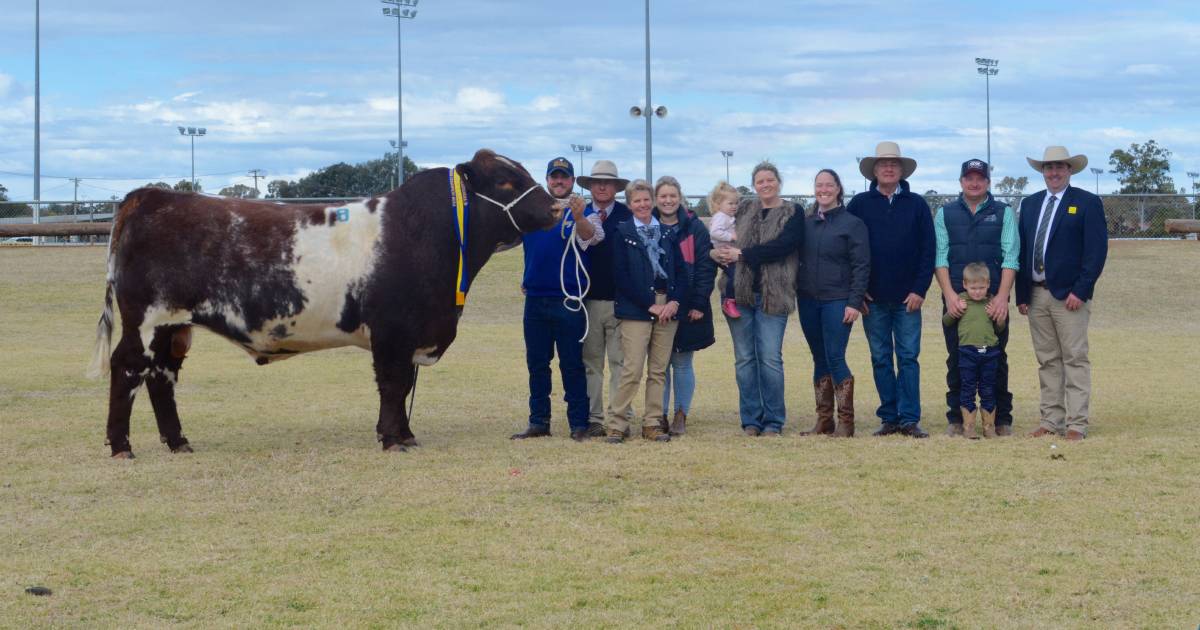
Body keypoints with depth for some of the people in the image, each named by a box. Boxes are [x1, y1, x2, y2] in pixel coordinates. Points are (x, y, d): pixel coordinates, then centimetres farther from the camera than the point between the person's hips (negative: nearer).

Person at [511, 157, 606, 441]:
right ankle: (538, 422, 17)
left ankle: (579, 423, 3)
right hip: (535, 298, 4)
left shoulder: (584, 213, -2)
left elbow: (592, 236, -22)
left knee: (572, 365, -1)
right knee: (536, 364, 10)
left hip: (569, 299, -4)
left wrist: (579, 217, -43)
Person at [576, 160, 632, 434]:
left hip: (621, 300, -2)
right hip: (588, 300, 2)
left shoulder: (628, 216, 1)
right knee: (590, 362, 7)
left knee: (620, 363, 0)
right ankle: (592, 418, 12)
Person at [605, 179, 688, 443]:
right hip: (635, 310, -4)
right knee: (632, 370, -9)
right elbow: (621, 276, -5)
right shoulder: (622, 233, 2)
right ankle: (617, 424, -2)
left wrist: (675, 301, -6)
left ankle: (652, 424, 12)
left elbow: (681, 270, 10)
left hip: (667, 306, 4)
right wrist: (650, 305, -9)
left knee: (659, 371, 6)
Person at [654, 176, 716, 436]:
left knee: (682, 363, 4)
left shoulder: (694, 228, 0)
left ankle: (681, 416, 11)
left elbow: (706, 267, -3)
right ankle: (660, 415, 11)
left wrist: (699, 303, -10)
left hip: (687, 308, -1)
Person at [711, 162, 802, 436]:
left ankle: (773, 421, 4)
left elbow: (784, 245, -12)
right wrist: (717, 252, -7)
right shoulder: (744, 210, 15)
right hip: (740, 292, 4)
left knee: (770, 359, -5)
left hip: (773, 295, -3)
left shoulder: (793, 213, 3)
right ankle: (751, 420, 11)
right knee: (744, 359, 4)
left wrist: (742, 254, -13)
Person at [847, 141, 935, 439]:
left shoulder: (917, 205, 4)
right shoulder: (859, 204, 5)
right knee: (881, 359, 4)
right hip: (873, 298, 1)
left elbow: (928, 250, 2)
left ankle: (909, 419, -2)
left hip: (908, 298, -1)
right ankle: (889, 418, 10)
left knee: (909, 357, -2)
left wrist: (920, 290, -6)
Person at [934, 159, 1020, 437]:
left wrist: (1002, 297, -12)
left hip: (994, 300, -1)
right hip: (955, 299, 1)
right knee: (957, 359, 3)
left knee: (996, 360, 2)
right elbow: (940, 257, 3)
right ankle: (957, 419, 10)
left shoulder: (1004, 213, 7)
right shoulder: (945, 213, 10)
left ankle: (1001, 419, 8)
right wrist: (950, 294, -10)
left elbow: (1010, 258, -1)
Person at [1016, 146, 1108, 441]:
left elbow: (1097, 250, -8)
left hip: (1069, 295, -5)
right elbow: (1022, 250, 14)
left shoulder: (1088, 203, -2)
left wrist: (1080, 291, -14)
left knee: (1075, 360, -4)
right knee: (1048, 361, 9)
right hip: (1036, 294, 5)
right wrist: (1021, 293, 8)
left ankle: (1076, 425, -4)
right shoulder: (1030, 204, 14)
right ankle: (1051, 421, 13)